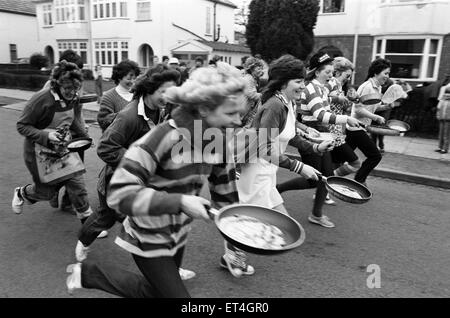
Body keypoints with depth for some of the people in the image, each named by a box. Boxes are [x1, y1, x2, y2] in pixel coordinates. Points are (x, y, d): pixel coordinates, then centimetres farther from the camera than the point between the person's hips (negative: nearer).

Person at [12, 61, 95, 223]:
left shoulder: (74, 98, -8)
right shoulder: (41, 99, -26)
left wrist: (85, 136, -4)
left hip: (63, 148, 5)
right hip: (39, 150, -4)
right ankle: (21, 193, 46)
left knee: (76, 182, -2)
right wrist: (46, 135, -34)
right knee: (46, 191, 11)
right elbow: (22, 126, -19)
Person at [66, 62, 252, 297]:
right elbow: (120, 194, -32)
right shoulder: (164, 137, -31)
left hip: (178, 234, 7)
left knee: (156, 291, 23)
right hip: (148, 238, -7)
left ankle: (90, 274, 41)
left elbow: (225, 193, 3)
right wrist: (179, 201, -38)